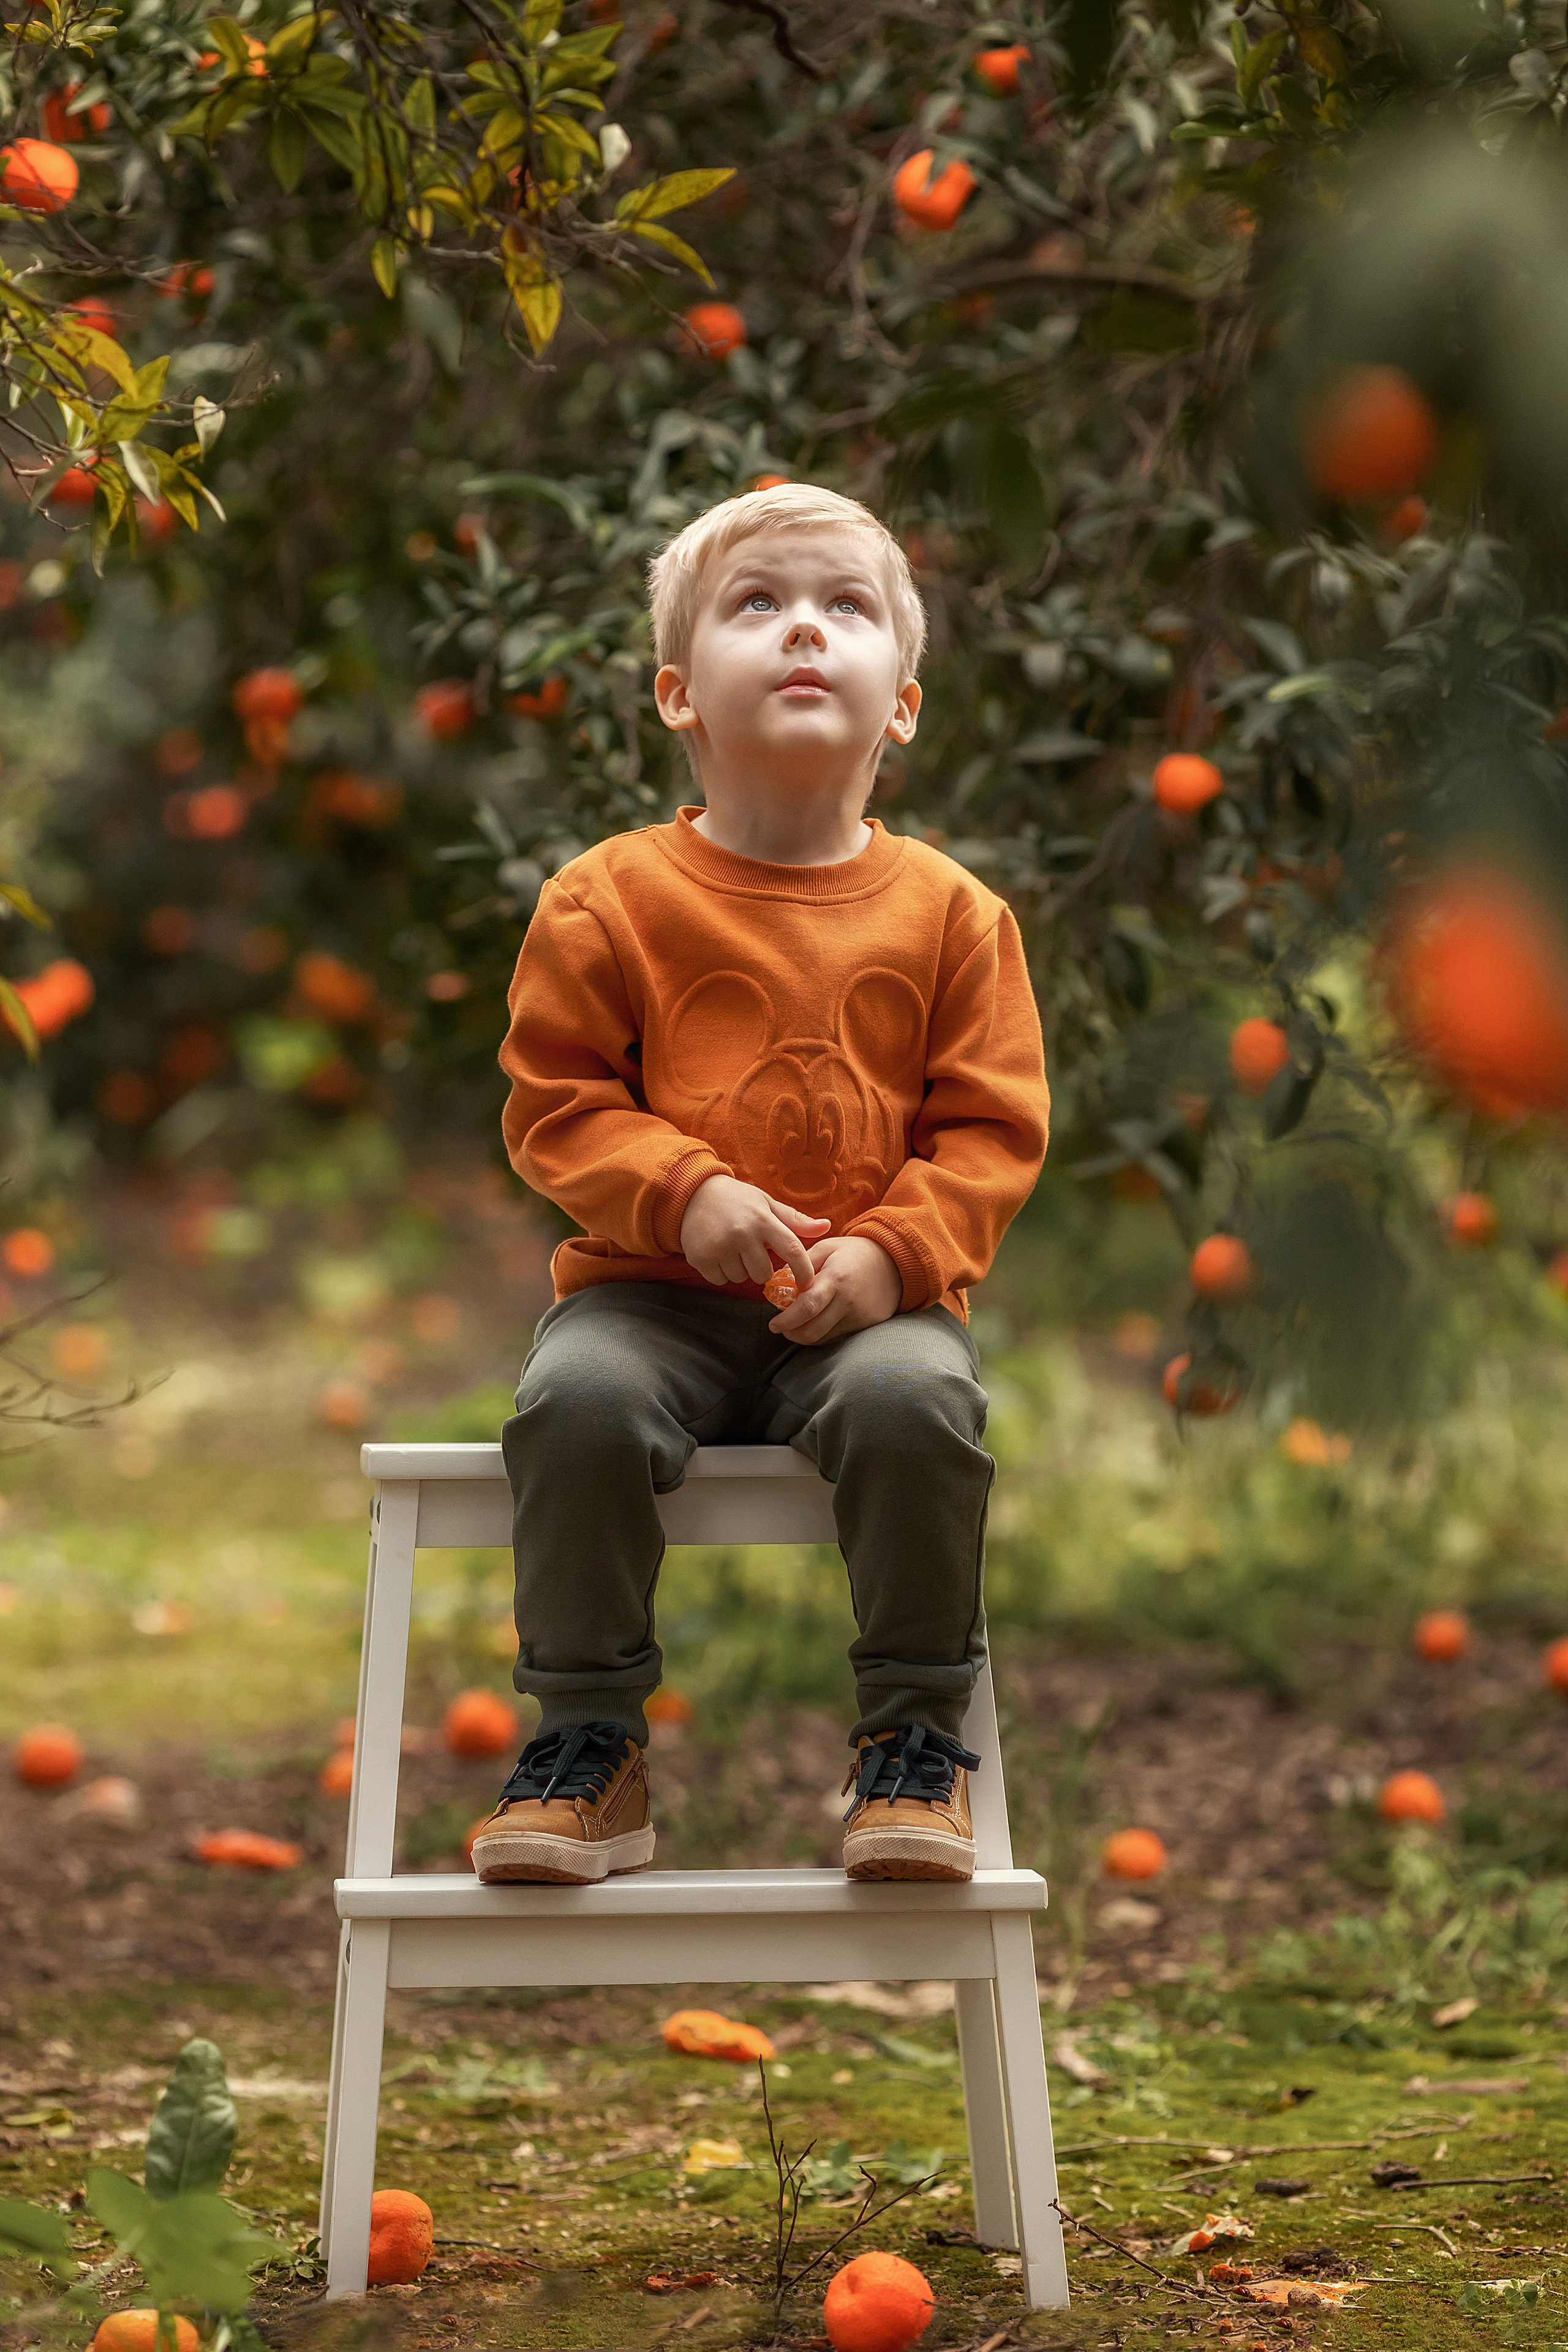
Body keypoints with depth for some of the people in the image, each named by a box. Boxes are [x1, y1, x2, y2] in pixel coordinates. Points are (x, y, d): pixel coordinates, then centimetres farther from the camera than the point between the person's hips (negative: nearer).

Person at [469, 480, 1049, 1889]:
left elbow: (992, 1127, 3)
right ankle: (589, 1745, -13)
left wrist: (892, 1252, -14)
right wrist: (683, 1194, -16)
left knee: (914, 1401, -32)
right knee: (576, 1402, -30)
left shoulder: (949, 912, 5)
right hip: (651, 1292, 0)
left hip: (869, 1297, 0)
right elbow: (554, 1100, 2)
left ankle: (916, 1737, -12)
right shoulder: (611, 898, 3)